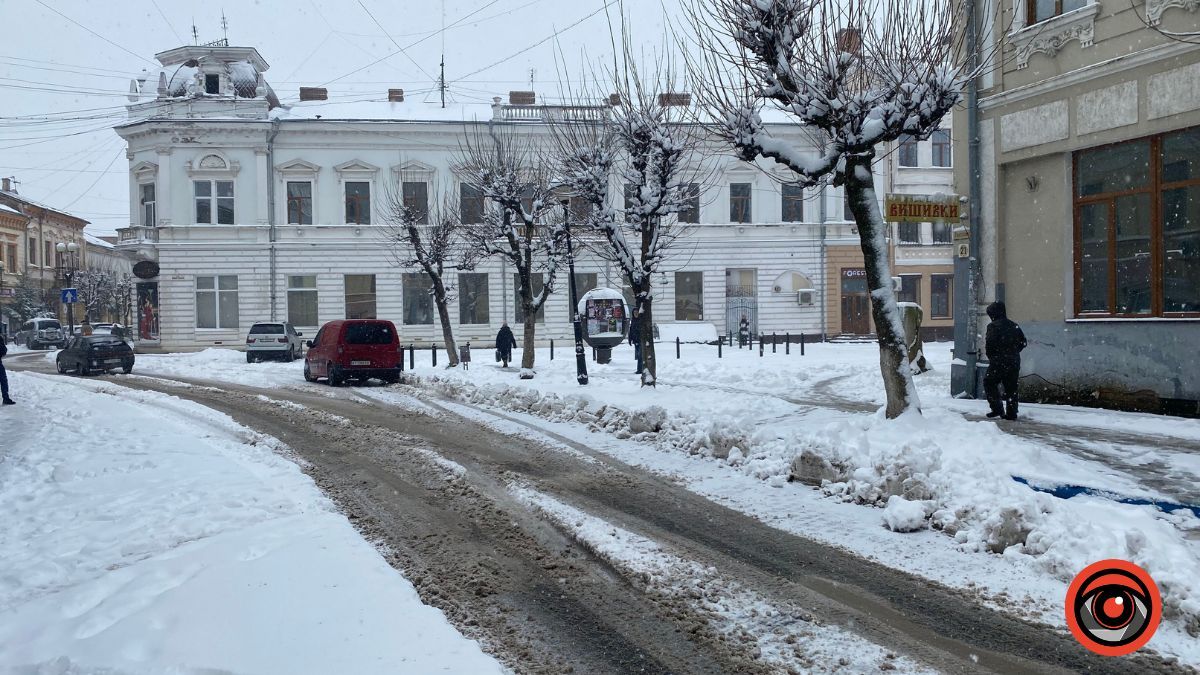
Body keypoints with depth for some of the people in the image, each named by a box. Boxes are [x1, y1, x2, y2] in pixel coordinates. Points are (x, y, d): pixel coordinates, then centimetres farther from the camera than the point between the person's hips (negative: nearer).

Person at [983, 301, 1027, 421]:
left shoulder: (993, 326, -10)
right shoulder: (1014, 325, 11)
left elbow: (990, 344, -15)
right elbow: (1023, 342, 15)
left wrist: (990, 357, 1)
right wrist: (1014, 352, 18)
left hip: (999, 361, -6)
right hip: (1014, 362, 6)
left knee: (989, 382, 8)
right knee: (1011, 387, 10)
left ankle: (997, 409, -1)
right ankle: (1011, 413, 9)